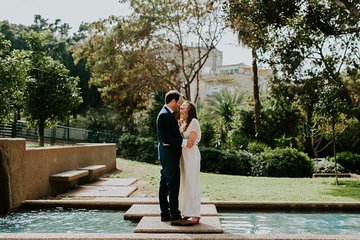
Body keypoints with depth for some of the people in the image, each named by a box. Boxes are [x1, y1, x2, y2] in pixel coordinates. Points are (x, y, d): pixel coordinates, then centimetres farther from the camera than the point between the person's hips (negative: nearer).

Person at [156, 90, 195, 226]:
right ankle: (175, 217, -3)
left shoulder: (167, 114, 15)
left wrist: (184, 140, 8)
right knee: (173, 185, -7)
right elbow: (165, 139, -23)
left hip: (168, 155, 11)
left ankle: (165, 214, 21)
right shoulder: (164, 115, -17)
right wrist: (184, 142, -21)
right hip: (169, 155, -11)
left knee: (165, 185, 13)